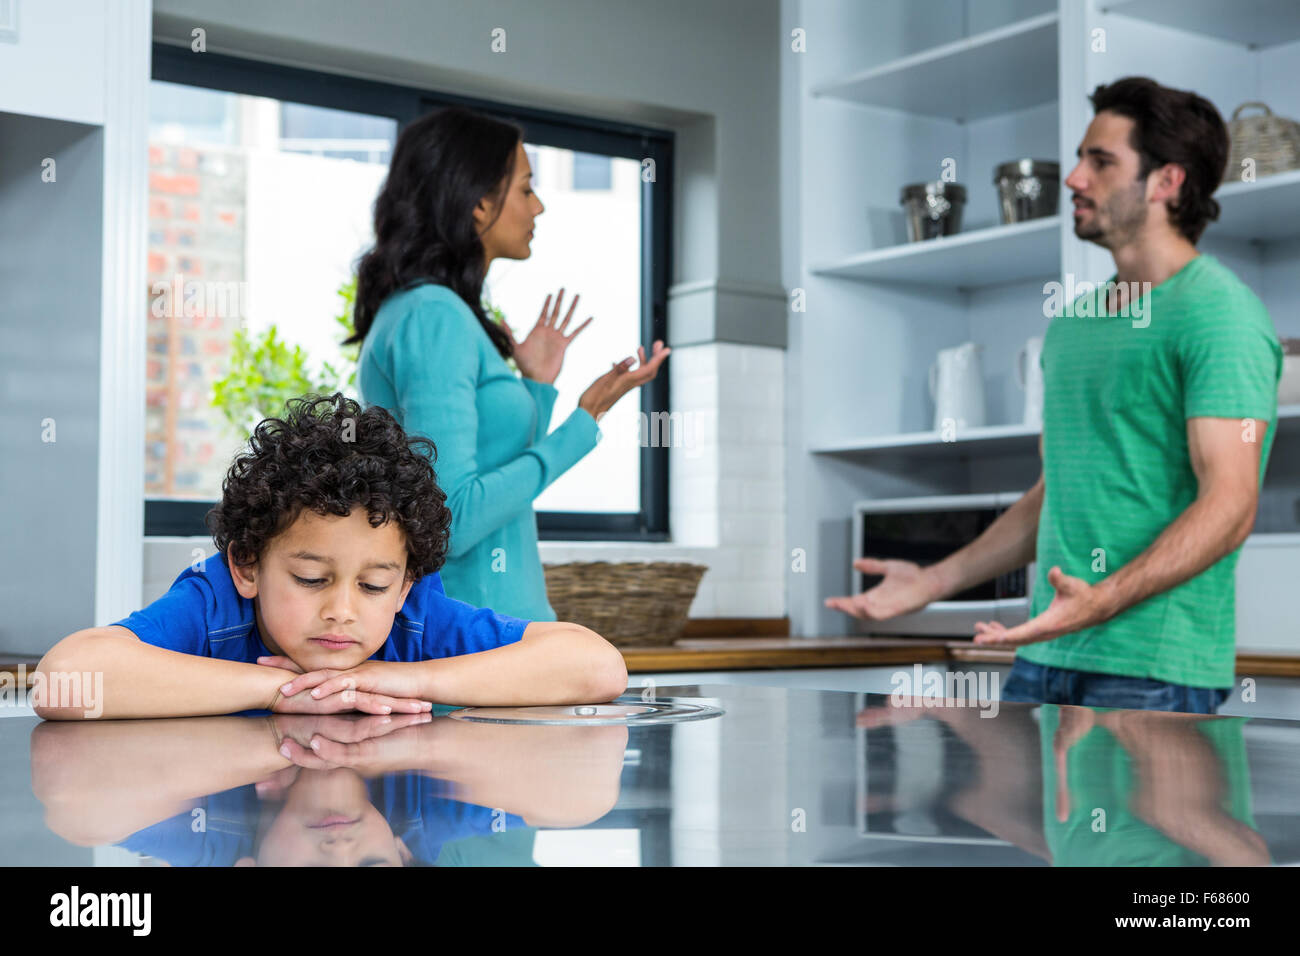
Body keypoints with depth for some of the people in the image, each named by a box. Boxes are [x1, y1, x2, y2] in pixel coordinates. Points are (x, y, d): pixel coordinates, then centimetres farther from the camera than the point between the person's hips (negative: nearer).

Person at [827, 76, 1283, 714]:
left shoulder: (1217, 314, -9)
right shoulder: (1072, 321, 17)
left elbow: (1229, 507, -17)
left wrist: (1103, 599, -30)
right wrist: (933, 581, 16)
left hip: (1154, 667, -7)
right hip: (1046, 658, 7)